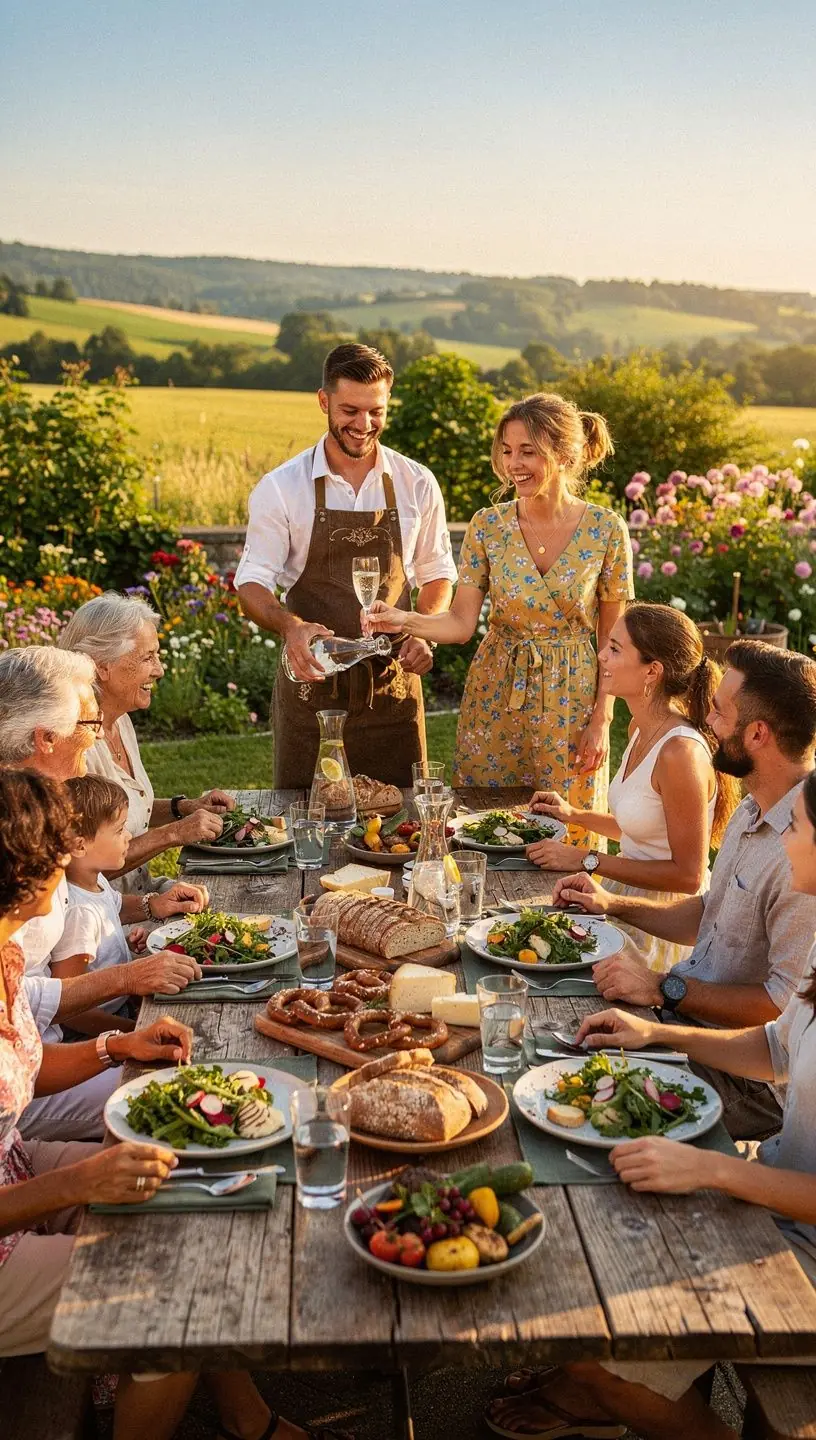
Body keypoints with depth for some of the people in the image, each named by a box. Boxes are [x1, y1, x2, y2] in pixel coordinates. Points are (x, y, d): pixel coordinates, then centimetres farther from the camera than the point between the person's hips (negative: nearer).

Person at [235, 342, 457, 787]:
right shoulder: (280, 488, -4)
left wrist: (424, 633, -6)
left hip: (393, 686, 2)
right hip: (311, 680, -1)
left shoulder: (417, 484, 2)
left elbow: (437, 574, 12)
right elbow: (251, 585, -5)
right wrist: (290, 626, -26)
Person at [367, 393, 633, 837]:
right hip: (495, 696, 2)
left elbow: (612, 637, -2)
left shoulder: (605, 530, -8)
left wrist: (601, 721, -5)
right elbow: (461, 622, -6)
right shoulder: (487, 526, -5)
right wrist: (403, 620, -25)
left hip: (570, 700, -1)